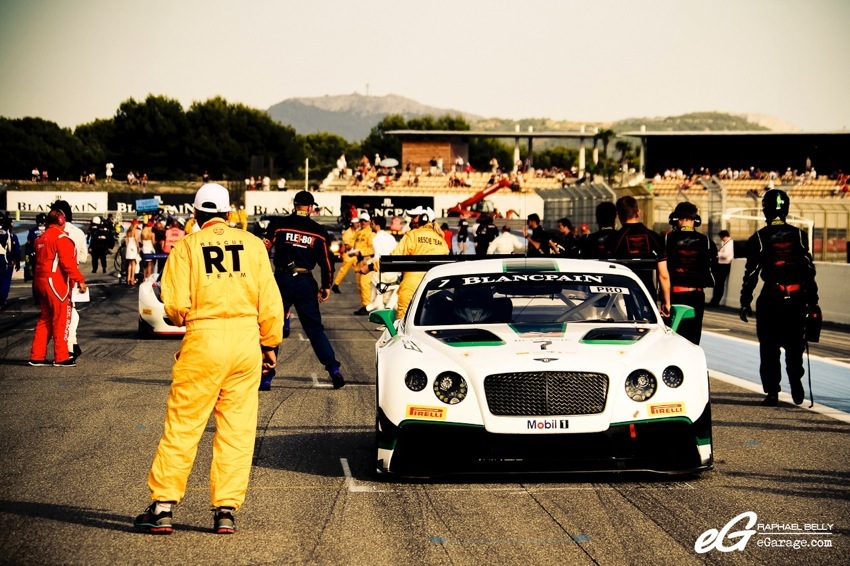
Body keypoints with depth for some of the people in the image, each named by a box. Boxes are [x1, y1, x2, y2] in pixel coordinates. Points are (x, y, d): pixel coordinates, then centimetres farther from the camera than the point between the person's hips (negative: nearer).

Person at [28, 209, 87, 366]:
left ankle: (37, 356, 13)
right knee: (61, 320, -3)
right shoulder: (61, 238, -12)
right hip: (56, 282, -9)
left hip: (40, 282, 9)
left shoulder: (41, 238, 16)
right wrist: (79, 279, -16)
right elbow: (67, 262, -19)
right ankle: (61, 357, -1)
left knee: (45, 319, 14)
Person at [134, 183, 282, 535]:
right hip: (246, 340, 2)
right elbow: (270, 301, 6)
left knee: (182, 427, 3)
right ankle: (226, 510, 7)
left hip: (203, 341, -2)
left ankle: (163, 507, 6)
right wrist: (270, 343, 17)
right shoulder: (252, 244, 6)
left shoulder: (186, 246, -1)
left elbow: (175, 305, -7)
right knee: (237, 430, 7)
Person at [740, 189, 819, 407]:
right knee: (795, 345, 17)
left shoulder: (758, 239, -3)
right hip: (796, 298, 2)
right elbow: (809, 269, 4)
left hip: (770, 298, -2)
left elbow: (751, 273, -3)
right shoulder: (799, 235, 4)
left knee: (769, 348, 5)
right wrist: (812, 301, 11)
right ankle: (796, 382, 7)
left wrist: (745, 302, 3)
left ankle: (772, 392, 3)